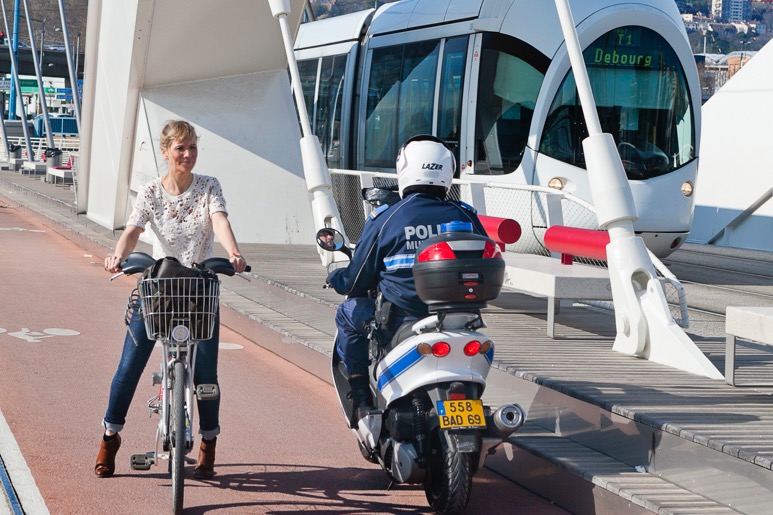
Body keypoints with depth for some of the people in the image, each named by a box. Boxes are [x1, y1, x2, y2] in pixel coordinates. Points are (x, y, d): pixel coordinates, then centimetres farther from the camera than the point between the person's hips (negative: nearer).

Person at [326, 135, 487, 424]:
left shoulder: (384, 219, -6)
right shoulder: (465, 216, 2)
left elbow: (356, 281, 1)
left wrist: (335, 278, 24)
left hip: (401, 321, -3)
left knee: (348, 313, 23)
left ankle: (362, 400, 18)